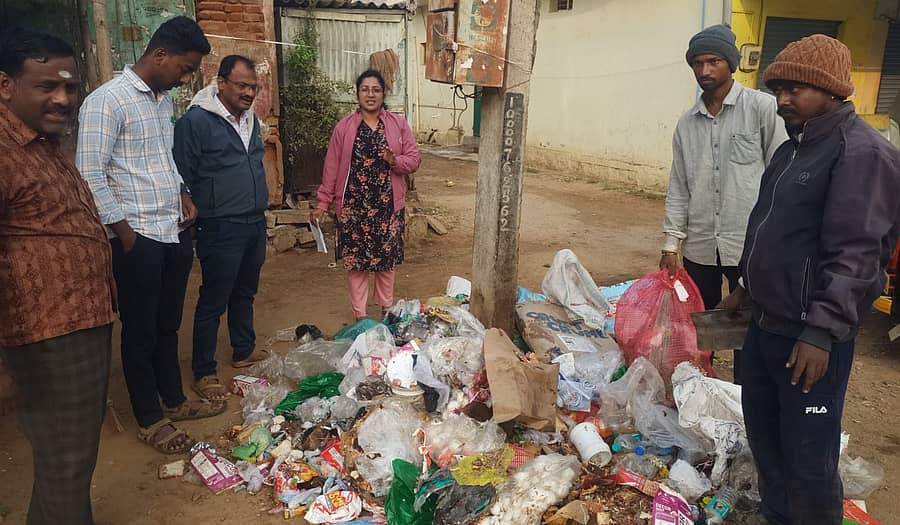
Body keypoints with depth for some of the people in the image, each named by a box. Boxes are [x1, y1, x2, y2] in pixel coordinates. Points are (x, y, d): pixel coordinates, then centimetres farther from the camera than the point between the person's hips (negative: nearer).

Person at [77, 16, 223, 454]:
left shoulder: (164, 99, 11)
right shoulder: (107, 100, -14)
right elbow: (90, 174, -15)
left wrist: (182, 193, 9)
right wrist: (124, 233, -13)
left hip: (175, 231, 7)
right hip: (138, 237, -7)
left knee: (169, 324, 18)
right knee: (140, 331, 7)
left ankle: (174, 400, 33)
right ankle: (149, 419, 21)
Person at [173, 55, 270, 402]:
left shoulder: (251, 119, 11)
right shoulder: (196, 121, -14)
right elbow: (182, 177, -13)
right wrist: (196, 219, -11)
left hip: (255, 224, 8)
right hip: (221, 229, -7)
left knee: (245, 293, 20)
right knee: (213, 302, 1)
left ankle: (244, 351, 36)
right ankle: (204, 374, 14)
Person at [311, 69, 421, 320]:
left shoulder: (398, 124, 2)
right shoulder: (344, 127, 1)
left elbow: (414, 159, 2)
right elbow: (332, 167, 1)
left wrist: (396, 161, -19)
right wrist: (323, 202, -1)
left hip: (388, 205, 1)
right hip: (353, 205, -1)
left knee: (387, 258, 11)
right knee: (355, 260, 4)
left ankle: (387, 309, 29)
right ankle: (360, 315, 17)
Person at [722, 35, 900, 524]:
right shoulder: (793, 148, 13)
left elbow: (854, 255, -22)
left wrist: (821, 333, -25)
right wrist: (746, 285, 25)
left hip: (811, 338, -9)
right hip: (766, 323, 9)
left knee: (807, 456, -1)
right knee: (762, 432, 20)